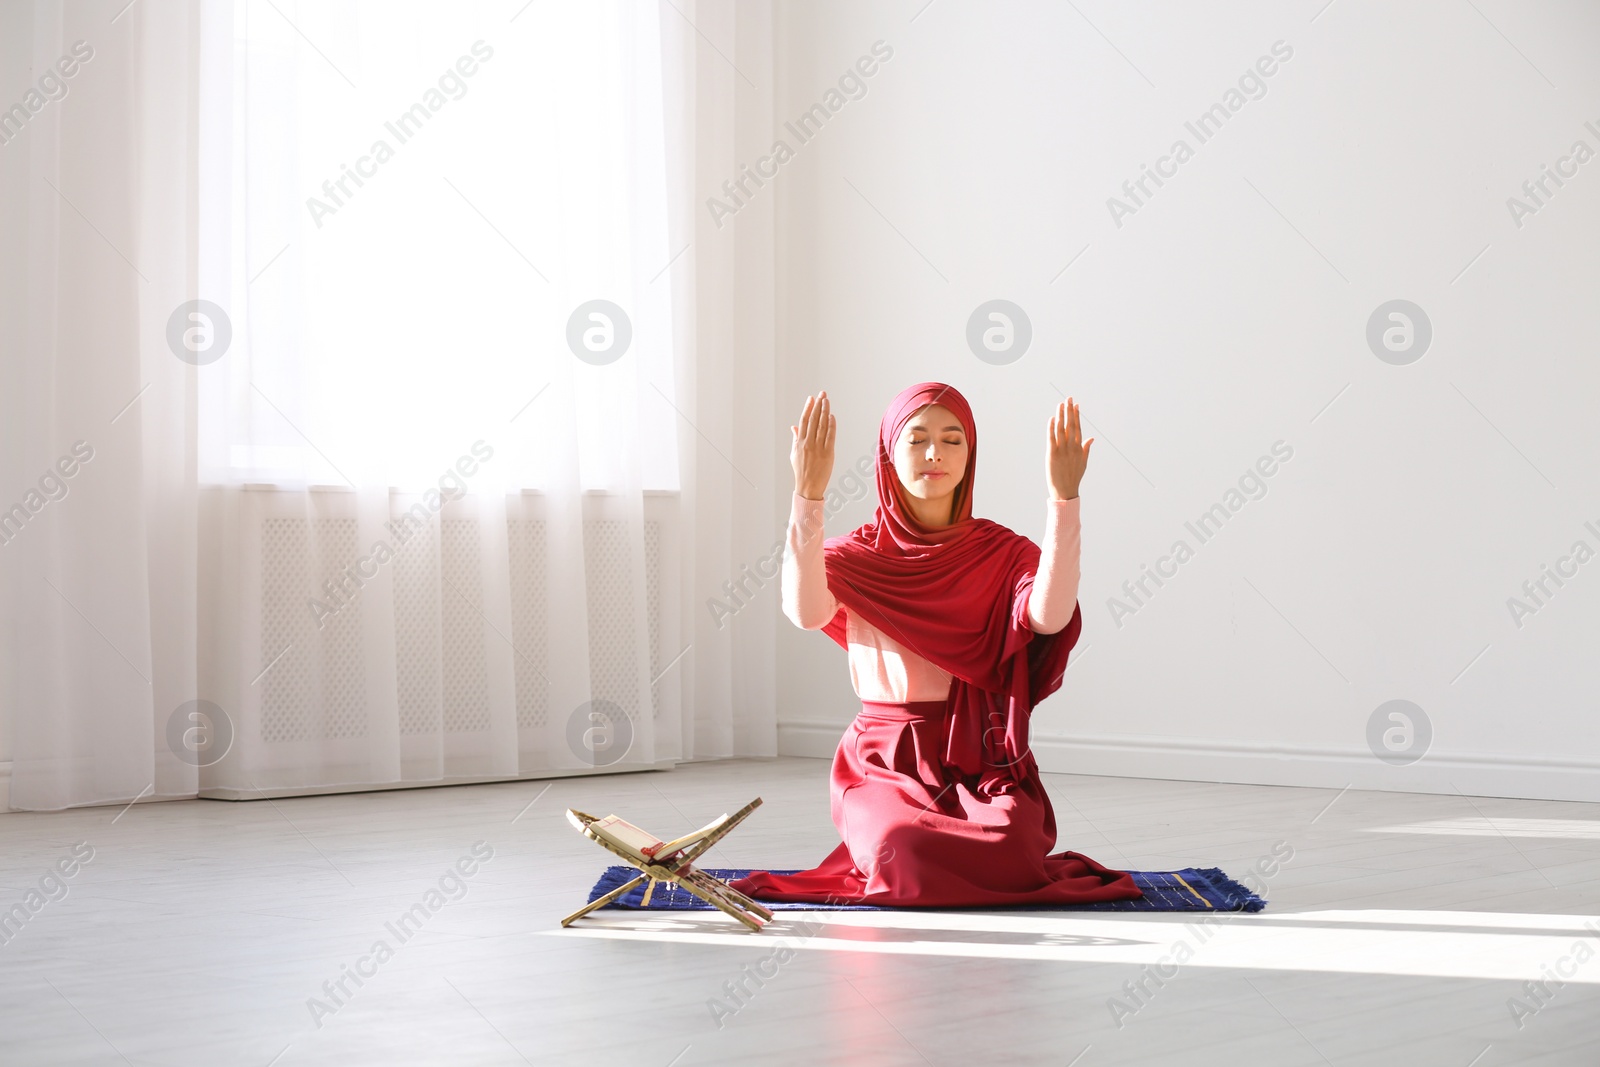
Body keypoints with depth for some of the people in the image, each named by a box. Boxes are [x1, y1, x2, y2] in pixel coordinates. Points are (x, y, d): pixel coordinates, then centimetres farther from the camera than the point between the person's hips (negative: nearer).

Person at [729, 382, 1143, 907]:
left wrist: (1063, 497, -25)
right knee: (904, 852, -33)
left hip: (984, 764, 1)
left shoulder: (1002, 551, 5)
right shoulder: (855, 554, 4)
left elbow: (1051, 615, -18)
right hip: (885, 764, -1)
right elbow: (805, 611, -20)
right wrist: (808, 494, -28)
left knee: (1008, 858, -29)